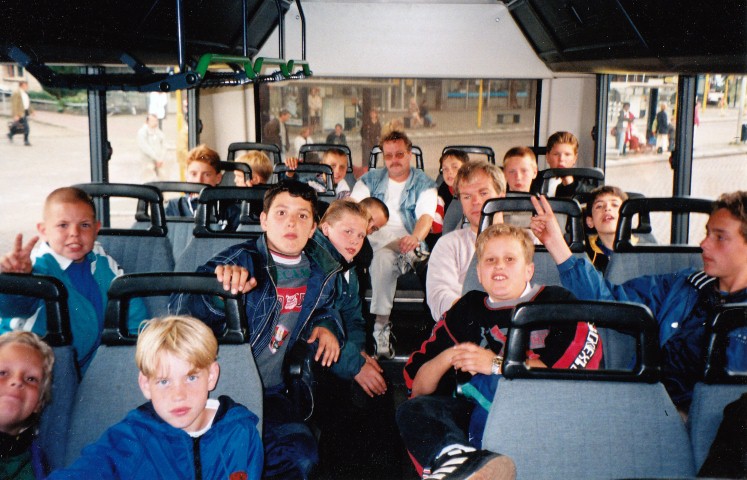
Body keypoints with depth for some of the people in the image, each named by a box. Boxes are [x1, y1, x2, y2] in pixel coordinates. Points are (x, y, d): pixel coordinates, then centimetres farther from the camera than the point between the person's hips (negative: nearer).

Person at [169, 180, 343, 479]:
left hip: (270, 392, 5)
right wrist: (216, 285, -44)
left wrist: (326, 326, 4)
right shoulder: (240, 262, -12)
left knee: (301, 456, -16)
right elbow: (179, 315, -23)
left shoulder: (321, 271, 4)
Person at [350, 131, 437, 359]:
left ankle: (381, 325, -33)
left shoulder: (424, 184, 11)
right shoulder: (371, 179, 21)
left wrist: (415, 238, -30)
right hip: (370, 236, 3)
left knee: (383, 257, -37)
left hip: (403, 240, -2)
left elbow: (426, 215, -7)